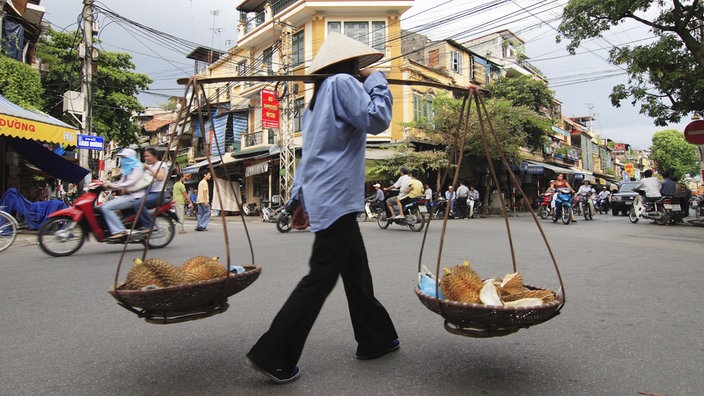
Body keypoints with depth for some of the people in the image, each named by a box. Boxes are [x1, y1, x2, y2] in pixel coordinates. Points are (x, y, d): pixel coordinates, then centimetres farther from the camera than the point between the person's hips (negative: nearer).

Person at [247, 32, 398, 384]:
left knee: (357, 270, 16)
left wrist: (302, 192, 21)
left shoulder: (319, 93, 22)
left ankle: (375, 339, 29)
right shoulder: (342, 83, -7)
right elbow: (376, 120, -15)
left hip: (325, 196, 10)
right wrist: (376, 81, 0)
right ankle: (273, 355, 3)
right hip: (336, 199, -10)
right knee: (321, 277, -5)